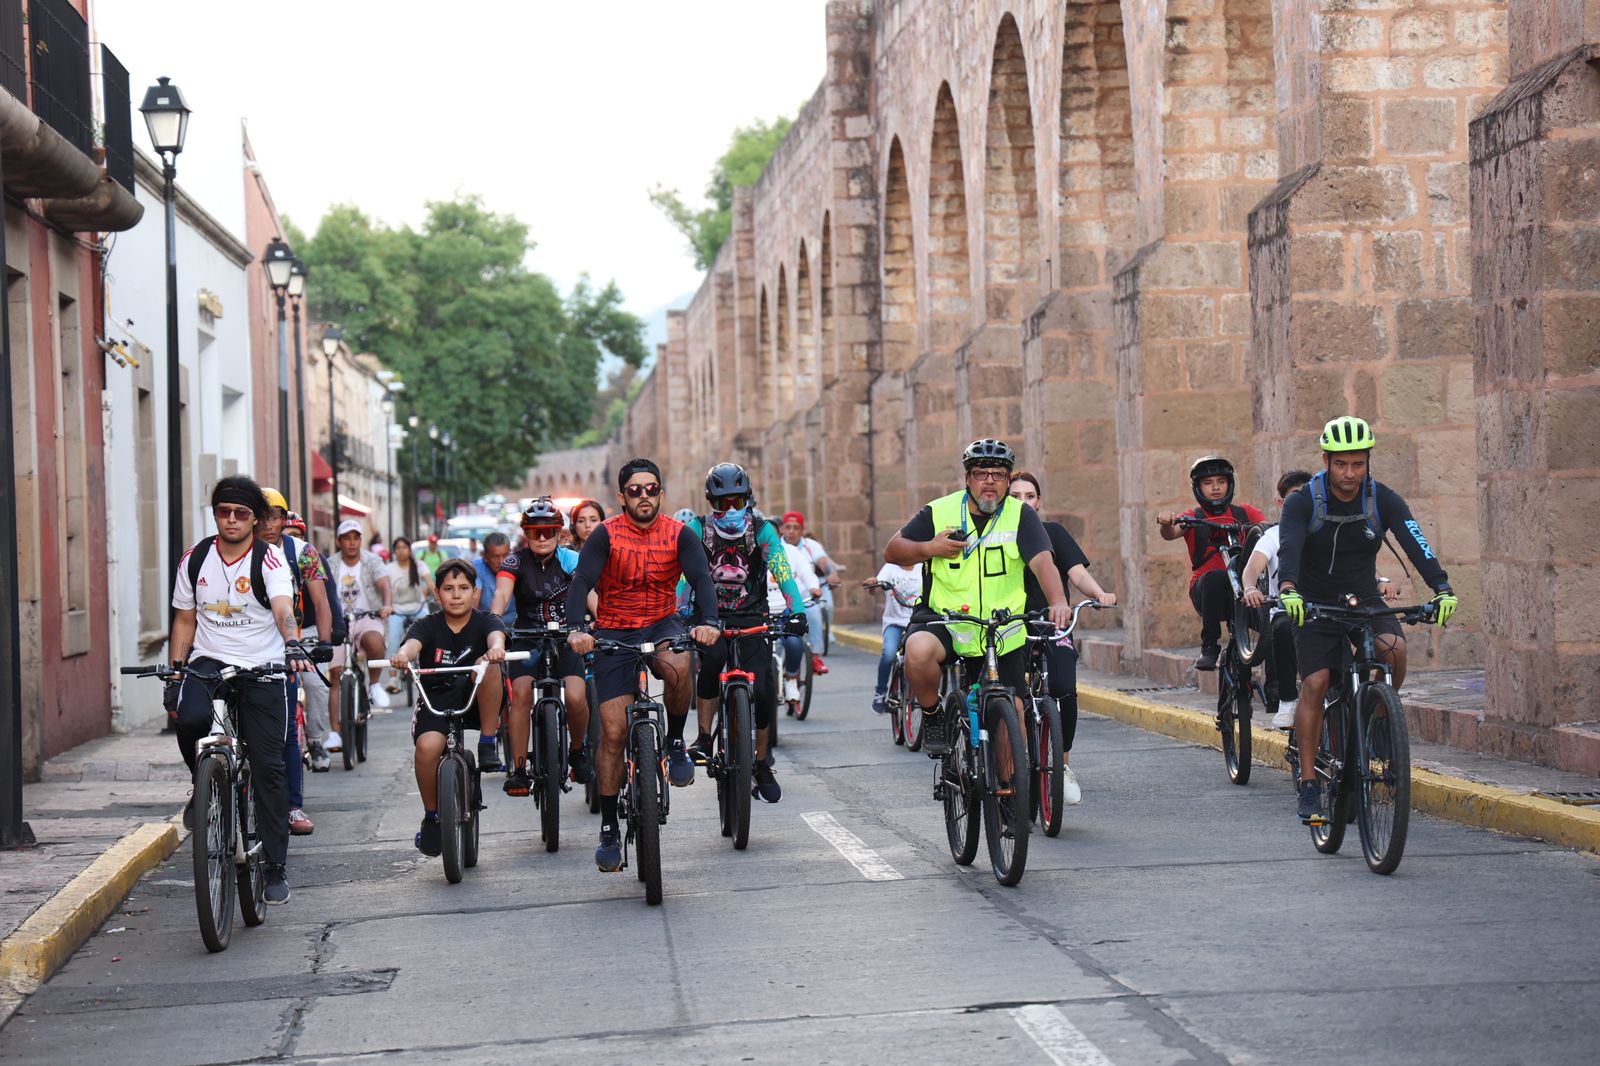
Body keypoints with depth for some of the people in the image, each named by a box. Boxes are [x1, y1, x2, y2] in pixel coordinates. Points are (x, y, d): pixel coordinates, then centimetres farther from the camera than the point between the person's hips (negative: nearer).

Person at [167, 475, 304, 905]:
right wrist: (174, 670, 3)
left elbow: (283, 608, -23)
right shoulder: (195, 559, 6)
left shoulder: (269, 559, -6)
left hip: (262, 668, -2)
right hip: (209, 661, 2)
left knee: (268, 765, -5)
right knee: (190, 716, -32)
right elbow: (184, 619, 13)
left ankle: (276, 866, 6)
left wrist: (293, 645, -42)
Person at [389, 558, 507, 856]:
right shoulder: (427, 625, 1)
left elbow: (496, 635, -24)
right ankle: (432, 817, -4)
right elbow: (413, 643, -22)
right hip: (435, 700, 1)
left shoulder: (484, 622, 1)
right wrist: (403, 655, -48)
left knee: (488, 666, -33)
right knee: (427, 747, -30)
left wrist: (496, 649, -50)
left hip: (475, 699, -1)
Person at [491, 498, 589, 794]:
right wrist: (494, 619, -43)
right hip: (528, 639, 0)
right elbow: (502, 593, -23)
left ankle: (578, 752, 8)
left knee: (576, 697, -21)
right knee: (521, 693, -23)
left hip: (566, 639, 0)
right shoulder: (516, 561, -7)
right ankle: (518, 770, -15)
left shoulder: (569, 559, -5)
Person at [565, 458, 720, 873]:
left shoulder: (678, 534, -5)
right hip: (614, 632, 0)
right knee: (613, 731, -5)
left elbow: (701, 578, -16)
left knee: (677, 667, -36)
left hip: (661, 625, 0)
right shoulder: (606, 535, -9)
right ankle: (609, 830, 5)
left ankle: (676, 743, -9)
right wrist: (576, 630, -37)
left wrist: (708, 621, -36)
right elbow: (582, 582, -19)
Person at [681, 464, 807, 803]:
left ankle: (762, 765, 10)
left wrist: (796, 611, -31)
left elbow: (781, 571, -15)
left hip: (750, 620, 1)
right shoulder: (697, 529, -3)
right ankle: (704, 738, -20)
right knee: (712, 657, -34)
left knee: (762, 690, -13)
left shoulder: (762, 530, -4)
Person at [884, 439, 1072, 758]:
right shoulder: (940, 512, -1)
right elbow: (892, 552, 5)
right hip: (943, 620, -1)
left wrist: (1058, 602, -36)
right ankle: (933, 715, -7)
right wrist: (929, 548, -15)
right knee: (918, 650, -33)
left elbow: (1042, 561, -17)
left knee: (1012, 713, -4)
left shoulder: (1021, 516, -2)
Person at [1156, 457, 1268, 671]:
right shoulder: (1193, 518, 10)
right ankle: (1209, 648, -27)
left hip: (1242, 589, 2)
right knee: (1215, 577, -35)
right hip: (1204, 590, -1)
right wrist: (1166, 523, -33)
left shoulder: (1244, 513, 15)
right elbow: (1171, 534, -10)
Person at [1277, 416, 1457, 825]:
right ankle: (1309, 786, -9)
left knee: (1395, 649, -28)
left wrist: (1442, 588, -38)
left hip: (1365, 602, 2)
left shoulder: (1383, 500, -8)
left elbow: (1415, 543, -21)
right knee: (1315, 684, -15)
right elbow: (1289, 546, -31)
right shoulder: (1303, 501, -14)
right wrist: (1288, 588, -52)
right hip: (1315, 606, -1)